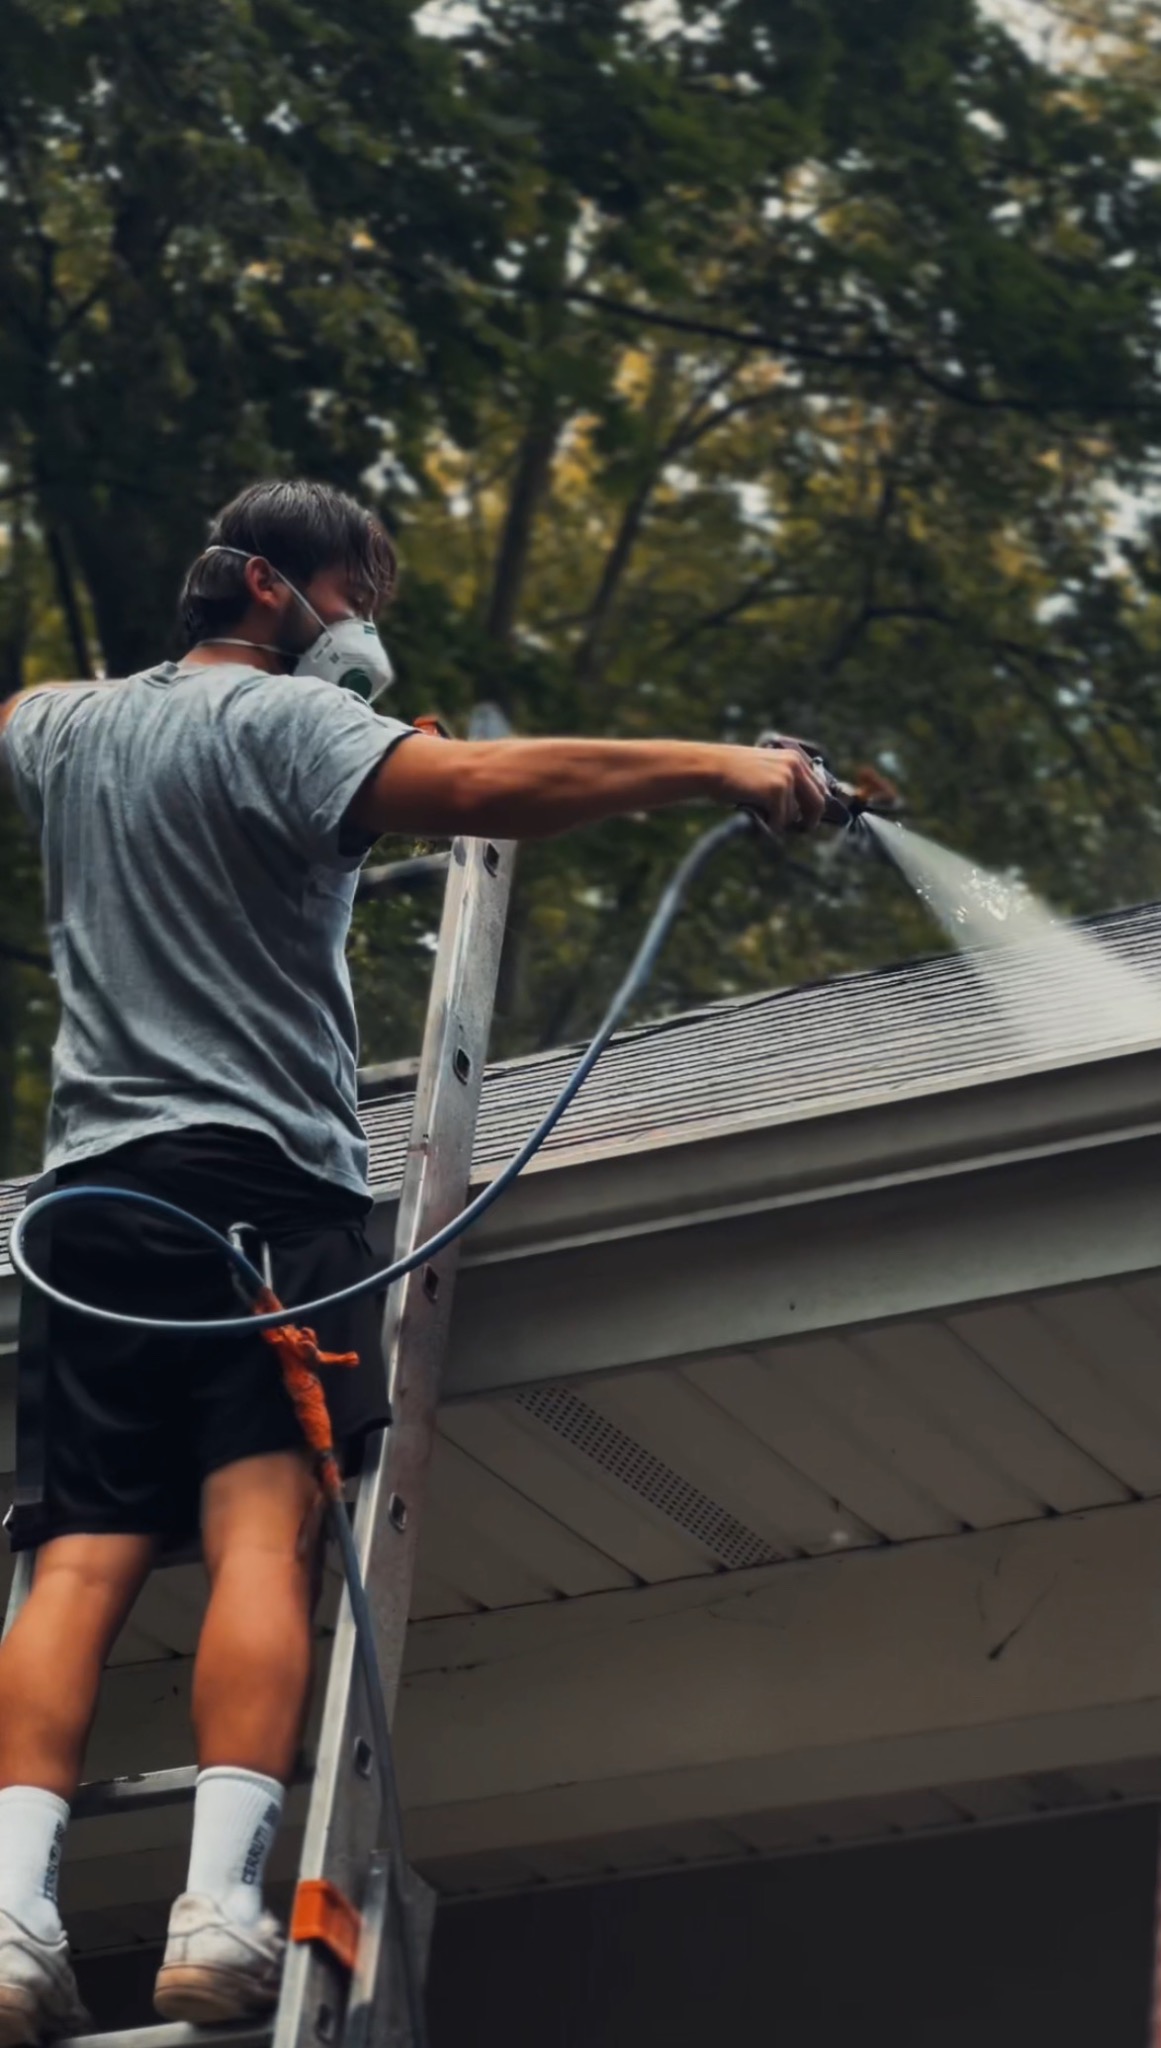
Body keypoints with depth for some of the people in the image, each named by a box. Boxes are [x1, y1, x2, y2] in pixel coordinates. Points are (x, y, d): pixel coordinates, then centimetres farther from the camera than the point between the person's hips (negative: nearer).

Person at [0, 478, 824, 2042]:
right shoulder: (277, 719, 0)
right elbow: (480, 786, -17)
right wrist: (717, 766, -15)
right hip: (256, 1180, -6)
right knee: (261, 1525, -15)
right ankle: (221, 1907, -29)